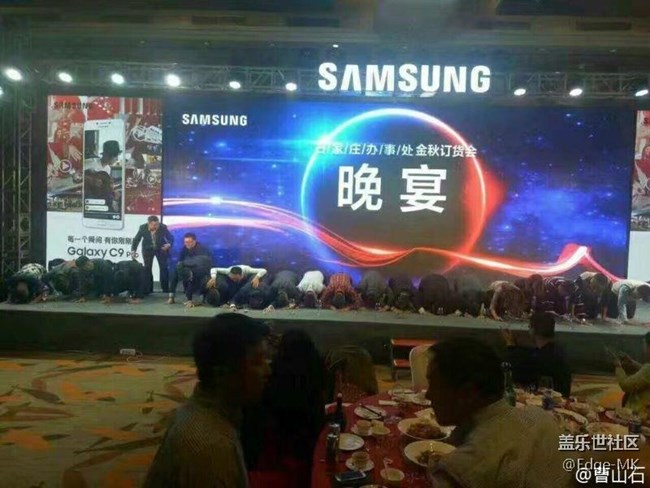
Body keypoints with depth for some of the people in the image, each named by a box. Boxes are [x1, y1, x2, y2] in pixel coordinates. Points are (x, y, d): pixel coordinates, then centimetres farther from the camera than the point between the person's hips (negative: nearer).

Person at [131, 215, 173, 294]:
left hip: (161, 249, -1)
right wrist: (133, 250, -23)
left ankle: (165, 288, 10)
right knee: (147, 268, 1)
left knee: (164, 268, -1)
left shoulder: (163, 227, -25)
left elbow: (171, 238, -13)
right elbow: (136, 239, -11)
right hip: (148, 249, 1)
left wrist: (169, 244, -34)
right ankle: (148, 289, 11)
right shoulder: (143, 228, -21)